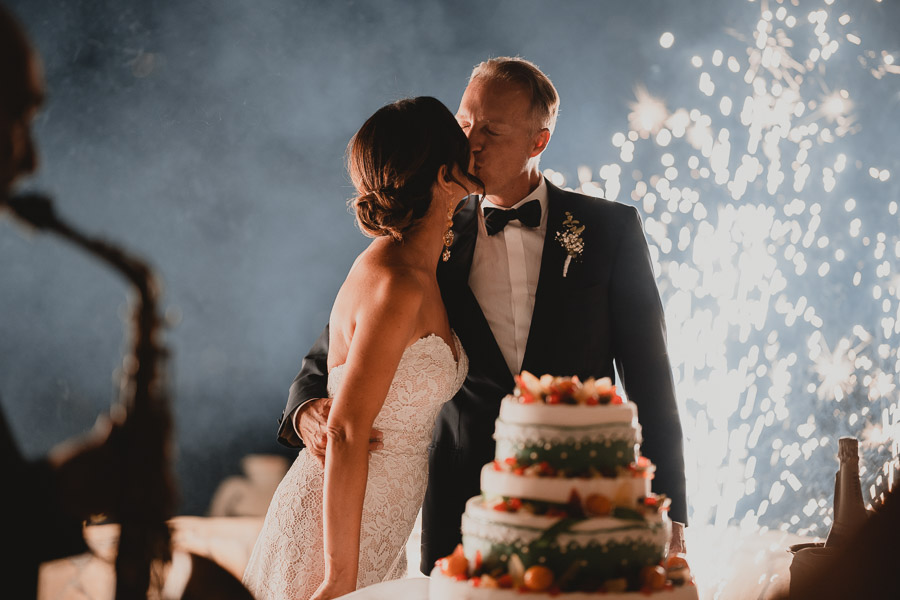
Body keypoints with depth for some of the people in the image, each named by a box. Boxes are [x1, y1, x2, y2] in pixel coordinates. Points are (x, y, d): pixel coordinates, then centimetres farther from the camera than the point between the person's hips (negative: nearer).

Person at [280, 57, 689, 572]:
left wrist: (669, 518, -3)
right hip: (464, 520, 1)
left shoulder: (612, 229, 2)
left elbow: (651, 384, 1)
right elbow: (328, 360, 8)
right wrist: (308, 412, -15)